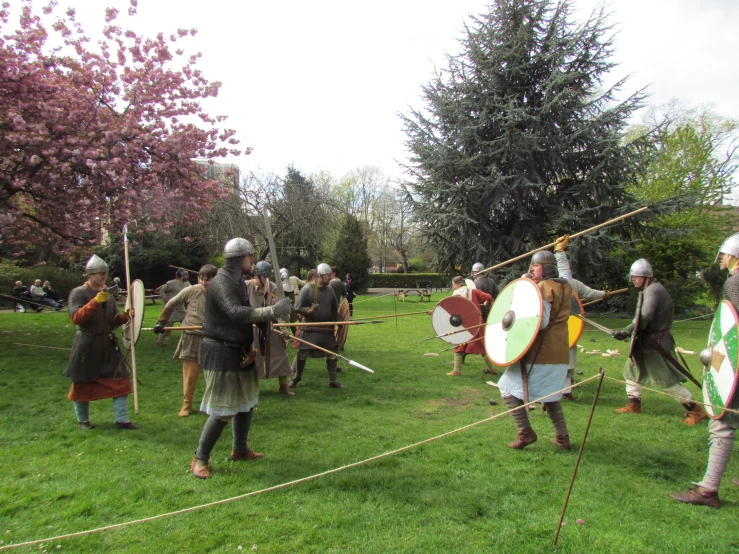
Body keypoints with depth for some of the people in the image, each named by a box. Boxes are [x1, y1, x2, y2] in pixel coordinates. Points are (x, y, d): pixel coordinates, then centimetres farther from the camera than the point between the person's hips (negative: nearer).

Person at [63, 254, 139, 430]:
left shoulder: (107, 293, 11)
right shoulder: (78, 293, -8)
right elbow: (75, 317, -20)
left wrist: (125, 316, -6)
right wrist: (95, 302, -30)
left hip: (108, 344, 5)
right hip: (87, 345, -5)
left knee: (121, 380, 0)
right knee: (82, 384, 8)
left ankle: (122, 420, 7)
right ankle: (83, 420, 27)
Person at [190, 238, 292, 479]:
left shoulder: (238, 281, 11)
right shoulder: (221, 282, -19)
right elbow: (235, 313, -35)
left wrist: (251, 347, 2)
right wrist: (272, 311, -38)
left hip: (237, 350, 10)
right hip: (221, 352, -10)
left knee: (247, 401, 17)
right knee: (223, 410, -5)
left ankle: (239, 449, 33)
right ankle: (200, 458, 11)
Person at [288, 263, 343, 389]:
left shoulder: (330, 290, 3)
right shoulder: (307, 289, -12)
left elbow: (334, 309, 16)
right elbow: (297, 308, -10)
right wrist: (309, 310, -26)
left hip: (327, 328, 4)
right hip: (310, 329, -4)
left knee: (332, 354, 4)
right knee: (302, 354, 5)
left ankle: (333, 380, 17)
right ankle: (296, 377, 27)